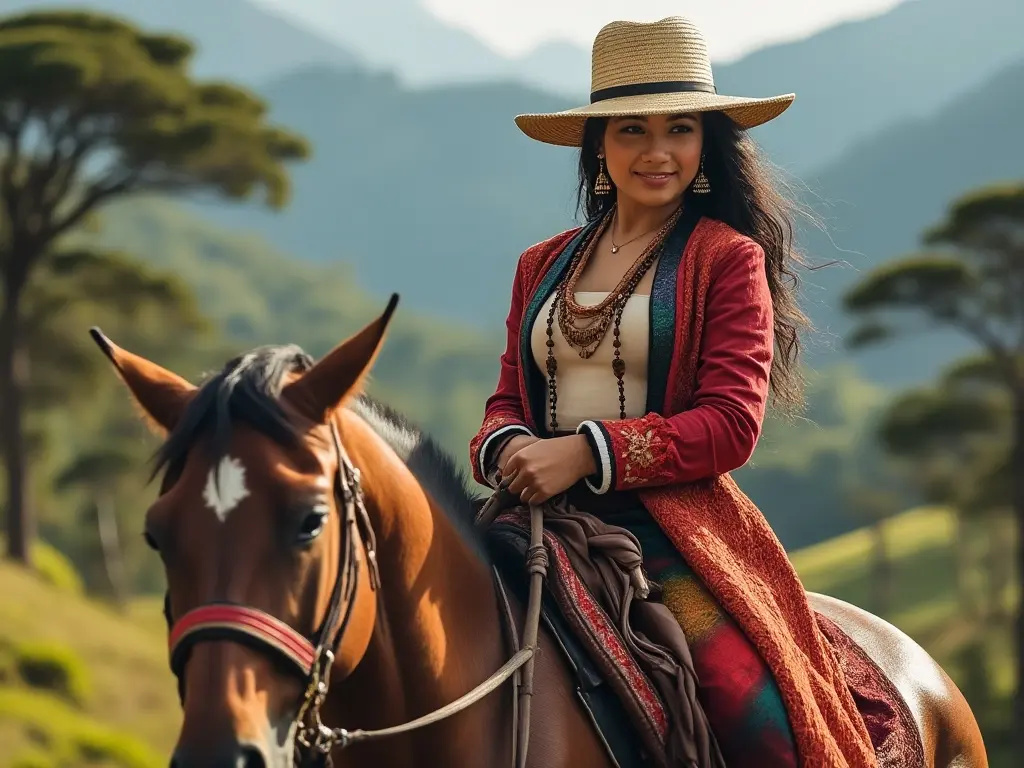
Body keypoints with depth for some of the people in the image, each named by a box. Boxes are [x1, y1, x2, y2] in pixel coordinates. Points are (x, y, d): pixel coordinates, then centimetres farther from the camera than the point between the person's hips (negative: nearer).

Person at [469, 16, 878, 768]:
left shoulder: (729, 257, 2)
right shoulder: (544, 266, 18)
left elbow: (732, 424, -7)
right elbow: (508, 398, 20)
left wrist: (586, 453, -18)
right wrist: (506, 446, -6)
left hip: (672, 527, -4)